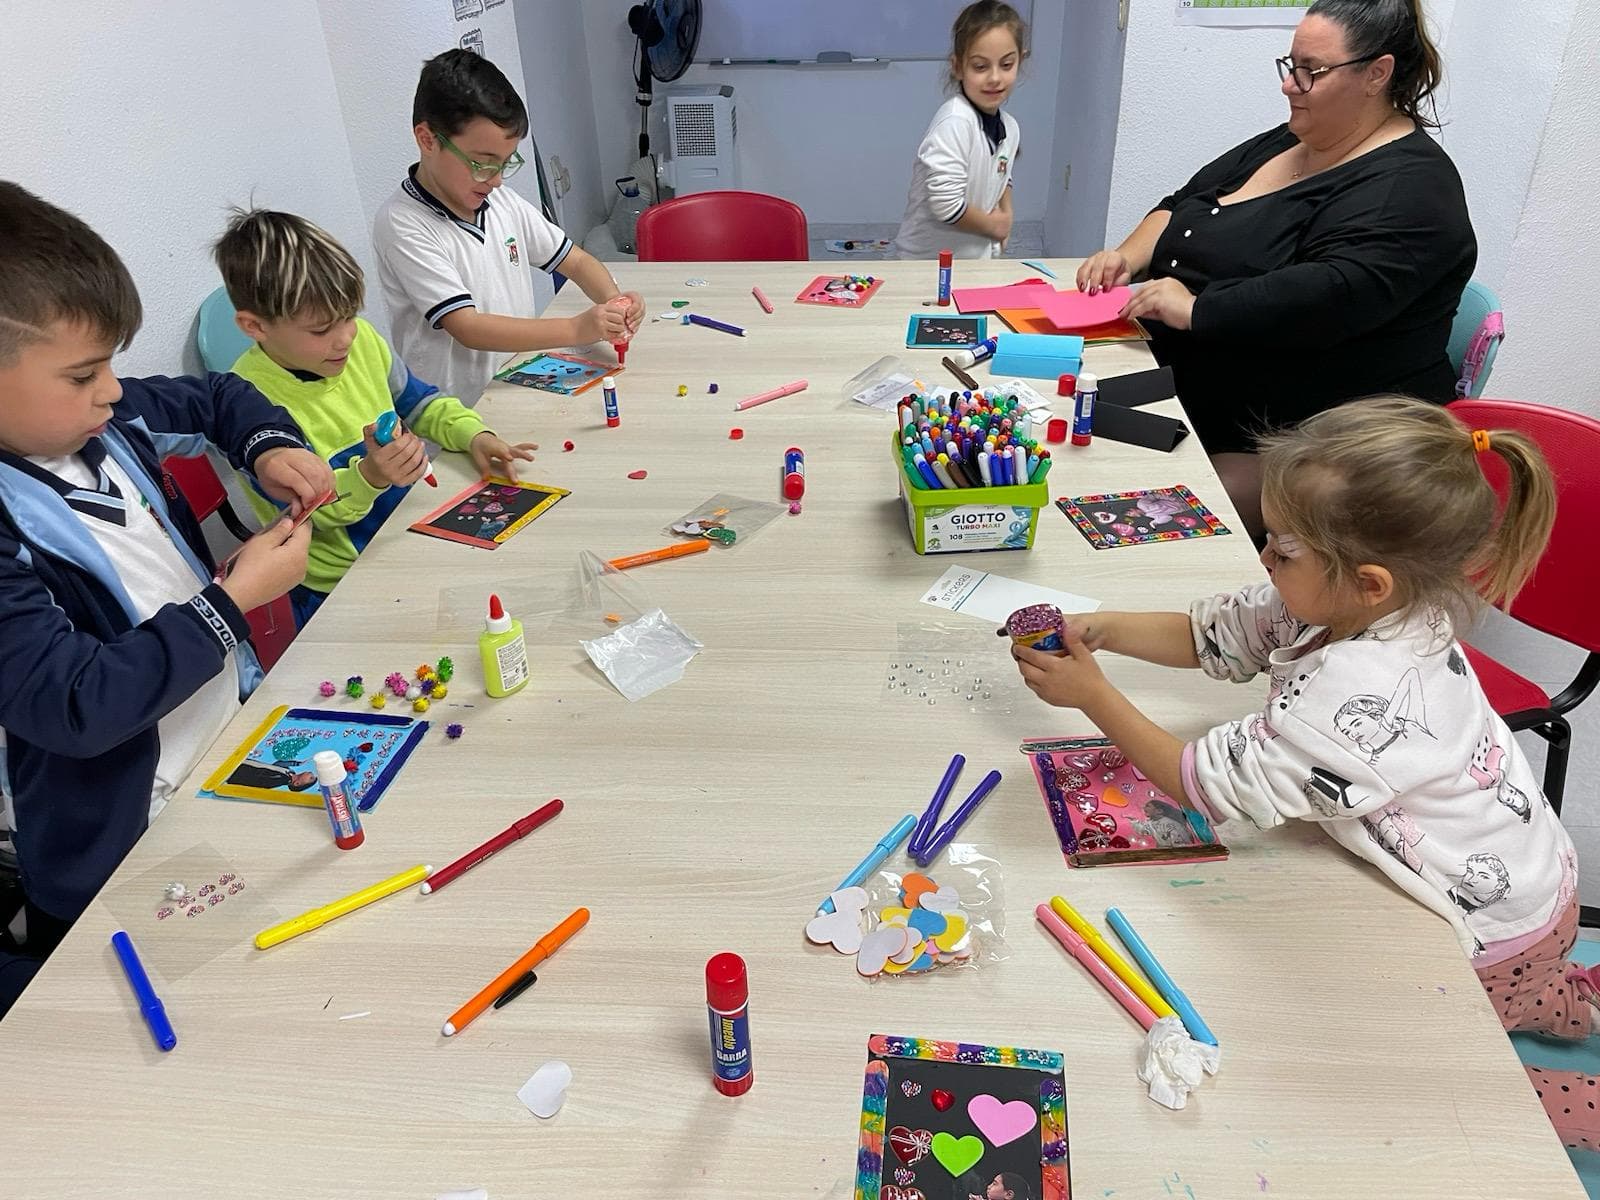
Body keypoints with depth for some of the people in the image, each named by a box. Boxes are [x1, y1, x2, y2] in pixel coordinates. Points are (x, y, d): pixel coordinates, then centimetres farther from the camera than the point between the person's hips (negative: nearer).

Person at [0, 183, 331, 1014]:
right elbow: (78, 704, -28)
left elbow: (218, 398, 14)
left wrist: (270, 447, -6)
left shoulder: (101, 419, -4)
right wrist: (237, 598, -24)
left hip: (240, 749, 7)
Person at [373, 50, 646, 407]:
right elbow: (468, 328, -19)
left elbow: (576, 260, 17)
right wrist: (577, 329, -25)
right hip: (457, 415, -5)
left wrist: (613, 299, -6)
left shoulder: (501, 200, 9)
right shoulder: (402, 226, -12)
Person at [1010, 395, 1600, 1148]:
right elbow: (1208, 633, -3)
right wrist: (1100, 630, -16)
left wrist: (1093, 696, -25)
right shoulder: (1357, 608, -14)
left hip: (1496, 929, -7)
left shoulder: (1356, 696, -40)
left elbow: (1211, 783, -30)